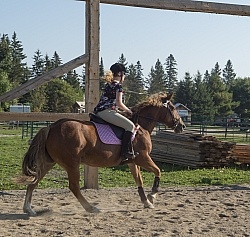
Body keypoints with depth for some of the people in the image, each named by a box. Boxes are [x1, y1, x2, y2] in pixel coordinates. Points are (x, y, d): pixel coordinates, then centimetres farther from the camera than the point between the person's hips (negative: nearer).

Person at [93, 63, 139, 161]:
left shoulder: (108, 84, 22)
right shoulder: (118, 85, -5)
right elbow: (119, 103, -12)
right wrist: (129, 111, 4)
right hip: (106, 111, -10)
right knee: (130, 125, -15)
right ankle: (125, 152, -24)